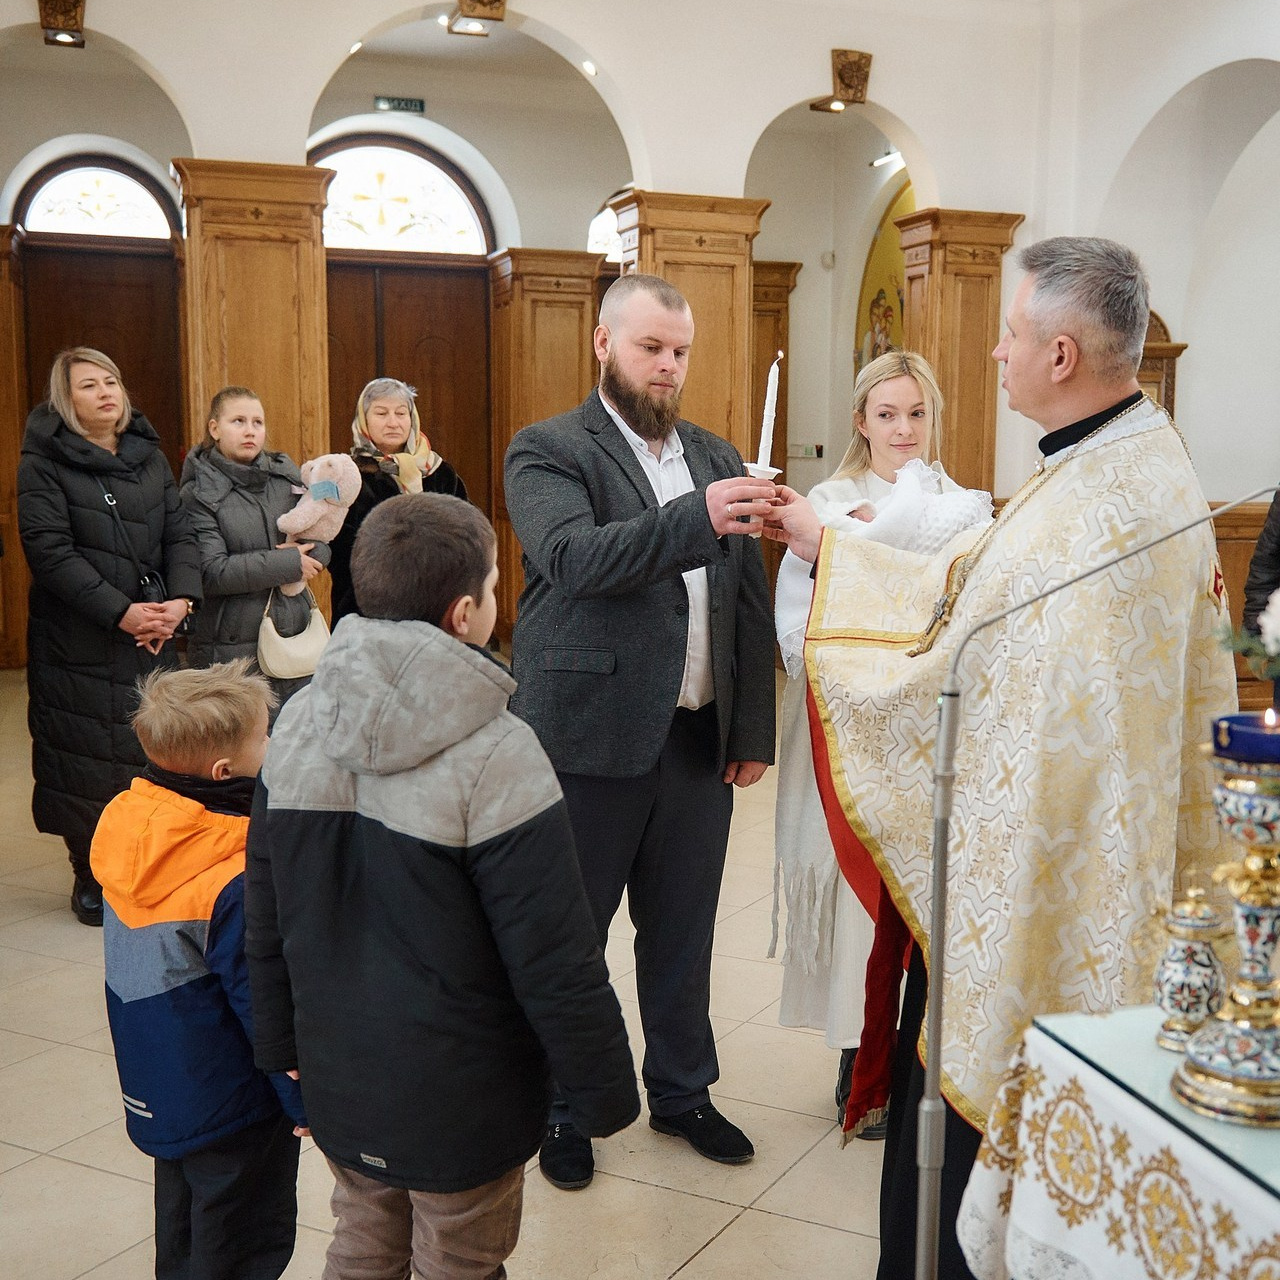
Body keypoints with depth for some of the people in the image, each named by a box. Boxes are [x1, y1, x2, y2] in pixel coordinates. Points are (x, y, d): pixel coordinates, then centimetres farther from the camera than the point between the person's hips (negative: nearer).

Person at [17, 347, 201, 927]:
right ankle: (91, 877, 16)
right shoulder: (43, 462, -3)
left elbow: (179, 534, 8)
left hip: (153, 637, 4)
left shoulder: (150, 456, 12)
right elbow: (49, 550, -13)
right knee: (87, 758, 1)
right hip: (78, 644, -4)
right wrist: (121, 612, -19)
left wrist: (180, 600, -11)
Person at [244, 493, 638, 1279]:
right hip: (460, 1098, -5)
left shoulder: (300, 723, -7)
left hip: (338, 1080, 5)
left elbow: (269, 916, 4)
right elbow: (555, 961, -20)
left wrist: (283, 1045, 17)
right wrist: (606, 1091, -7)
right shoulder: (495, 754, -25)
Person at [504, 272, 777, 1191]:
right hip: (591, 738, -4)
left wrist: (755, 730, 7)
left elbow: (750, 605, 11)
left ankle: (682, 1091, 36)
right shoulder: (548, 451, -5)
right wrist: (697, 519, -36)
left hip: (699, 738, 5)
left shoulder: (717, 457, 11)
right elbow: (573, 557, -25)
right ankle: (561, 1106, 29)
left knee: (683, 932, 17)